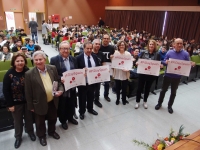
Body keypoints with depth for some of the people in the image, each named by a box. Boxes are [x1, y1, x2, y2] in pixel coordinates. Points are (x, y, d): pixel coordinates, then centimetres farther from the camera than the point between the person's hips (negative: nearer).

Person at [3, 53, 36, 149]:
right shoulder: (9, 74, -14)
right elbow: (5, 90, -10)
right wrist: (10, 104, -10)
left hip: (28, 101, 1)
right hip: (16, 102, -1)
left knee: (29, 118, 18)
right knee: (18, 120, 16)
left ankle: (30, 132, 44)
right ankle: (18, 137, 39)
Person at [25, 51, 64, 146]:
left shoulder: (52, 68, -7)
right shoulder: (29, 74, -17)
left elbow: (58, 81, 4)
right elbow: (28, 92, -10)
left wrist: (60, 90, -14)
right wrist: (30, 106, -6)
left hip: (53, 101, 3)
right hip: (39, 103, -3)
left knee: (53, 118, 25)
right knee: (40, 122, 20)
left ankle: (52, 131, 53)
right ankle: (41, 136, 47)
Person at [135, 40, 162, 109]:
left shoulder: (157, 55, 0)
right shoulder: (143, 53, 0)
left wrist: (160, 66, -18)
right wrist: (137, 63, -19)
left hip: (151, 74, 1)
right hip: (142, 73, 0)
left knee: (147, 88, 15)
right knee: (140, 87, 6)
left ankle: (145, 101, 33)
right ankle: (137, 102, 23)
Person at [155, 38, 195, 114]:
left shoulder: (185, 54, -6)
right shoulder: (169, 52, -5)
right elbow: (164, 62, -2)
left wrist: (191, 64, -24)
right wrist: (166, 62, -25)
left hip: (177, 77, 0)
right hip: (168, 75, 0)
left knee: (173, 92, 14)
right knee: (163, 90, 12)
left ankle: (170, 106, 32)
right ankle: (159, 103, 31)